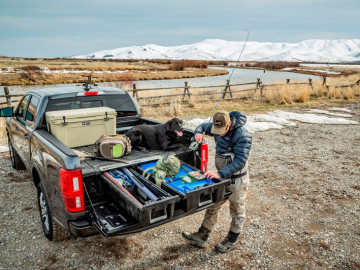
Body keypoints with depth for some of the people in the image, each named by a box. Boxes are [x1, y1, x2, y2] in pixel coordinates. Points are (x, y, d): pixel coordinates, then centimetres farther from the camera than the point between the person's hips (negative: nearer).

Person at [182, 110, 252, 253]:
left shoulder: (243, 135, -26)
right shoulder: (217, 127, -5)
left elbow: (240, 161, -30)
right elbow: (203, 126, 14)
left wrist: (220, 173, -37)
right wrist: (199, 133, -11)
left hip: (237, 180, -6)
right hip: (221, 176, 7)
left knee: (237, 211, 14)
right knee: (212, 206, 15)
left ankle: (231, 241, 35)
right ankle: (201, 237, 28)